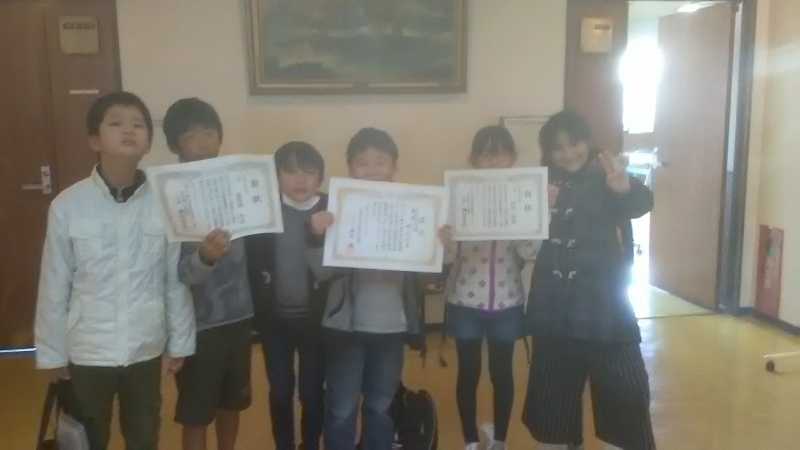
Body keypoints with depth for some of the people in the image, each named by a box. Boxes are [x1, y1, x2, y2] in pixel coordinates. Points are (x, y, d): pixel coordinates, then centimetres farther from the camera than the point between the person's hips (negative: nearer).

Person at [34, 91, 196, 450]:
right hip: (87, 351, -1)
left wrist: (180, 342, 2)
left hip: (146, 349, 1)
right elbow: (54, 285, -4)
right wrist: (51, 352, 1)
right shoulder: (67, 205, -11)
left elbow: (176, 280, -2)